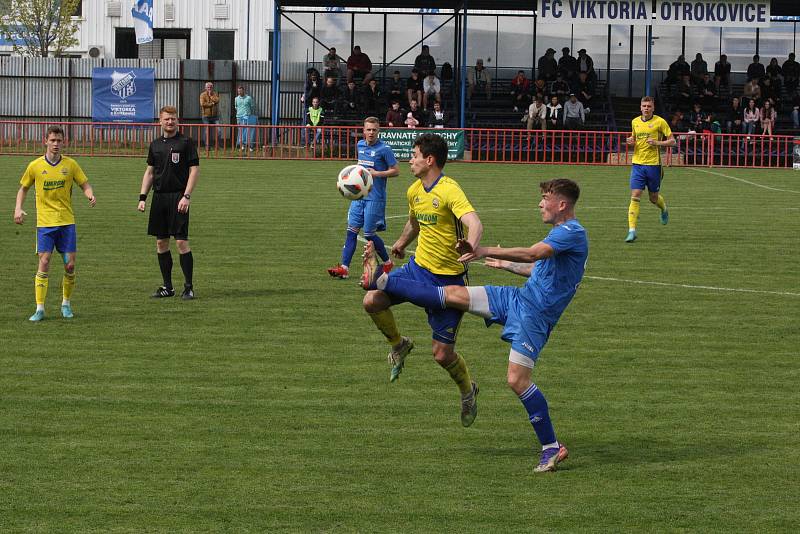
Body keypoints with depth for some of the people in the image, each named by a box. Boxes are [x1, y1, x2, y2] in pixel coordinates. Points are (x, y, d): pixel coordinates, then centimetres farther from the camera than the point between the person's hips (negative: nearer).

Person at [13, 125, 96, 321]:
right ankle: (39, 309, -7)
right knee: (44, 262, -10)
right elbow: (23, 188, 14)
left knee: (70, 264, 0)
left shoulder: (70, 164, 2)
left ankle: (66, 303, 20)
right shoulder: (35, 166, 1)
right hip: (44, 222, -1)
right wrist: (18, 208, -1)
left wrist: (90, 195, -17)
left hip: (67, 222, 1)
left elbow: (84, 184, 6)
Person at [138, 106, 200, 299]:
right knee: (161, 242, 7)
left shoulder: (186, 142, -3)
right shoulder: (155, 144, 13)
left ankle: (188, 287, -1)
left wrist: (186, 196, -15)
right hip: (159, 197, 6)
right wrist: (142, 197, 9)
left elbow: (194, 170, -7)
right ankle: (167, 287, 15)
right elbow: (149, 172, 18)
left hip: (178, 197, -6)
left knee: (181, 242, -9)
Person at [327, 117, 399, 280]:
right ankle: (344, 268, -2)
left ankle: (388, 263, 20)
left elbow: (396, 170, -7)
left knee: (369, 233, -2)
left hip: (375, 198, -6)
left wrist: (377, 173, -18)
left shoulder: (384, 149, -11)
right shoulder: (360, 145, 9)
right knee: (352, 230, 0)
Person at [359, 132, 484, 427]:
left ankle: (467, 390, 28)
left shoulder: (449, 191, -22)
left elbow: (474, 223, -38)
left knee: (442, 354, -4)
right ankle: (398, 345, 14)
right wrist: (400, 244, 41)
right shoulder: (415, 191, 5)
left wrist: (471, 248, -58)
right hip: (418, 267, 7)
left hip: (448, 279, -7)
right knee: (372, 301, -15)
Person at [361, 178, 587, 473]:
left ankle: (552, 447, -4)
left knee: (517, 380, -14)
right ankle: (382, 281, 8)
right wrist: (506, 264, 39)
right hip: (517, 298, 9)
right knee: (453, 294, 4)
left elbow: (534, 254, -31)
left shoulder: (573, 232, -16)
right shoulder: (562, 232, 16)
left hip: (534, 313, -9)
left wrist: (486, 251, -34)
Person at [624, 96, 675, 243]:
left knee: (654, 198, 9)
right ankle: (632, 231, -12)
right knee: (635, 197, -9)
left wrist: (657, 142, -18)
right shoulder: (635, 122, 9)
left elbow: (672, 141, -2)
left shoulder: (660, 122, -5)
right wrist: (631, 142, 1)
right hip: (637, 163, 3)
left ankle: (664, 209, 47)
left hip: (653, 164, -3)